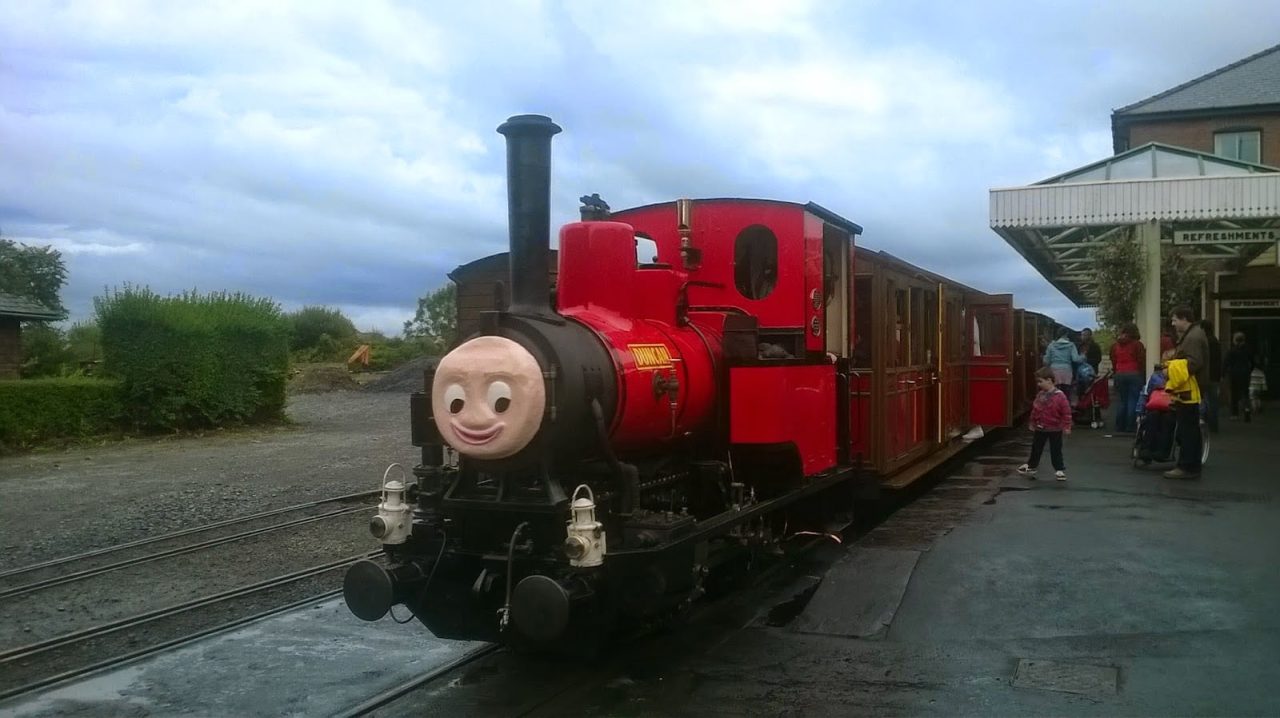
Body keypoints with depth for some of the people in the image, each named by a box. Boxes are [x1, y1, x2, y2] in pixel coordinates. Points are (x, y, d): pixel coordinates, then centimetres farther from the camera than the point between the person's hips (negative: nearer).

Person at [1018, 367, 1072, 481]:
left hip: (1055, 429, -5)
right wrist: (1033, 423, 14)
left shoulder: (1059, 396, -18)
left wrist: (1066, 426, -14)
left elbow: (1066, 412, -14)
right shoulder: (1040, 395, 0)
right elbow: (1035, 410, 10)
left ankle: (1060, 470, 16)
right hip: (1040, 428, 5)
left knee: (1056, 450, 4)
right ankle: (1031, 466, 30)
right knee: (1036, 448, 16)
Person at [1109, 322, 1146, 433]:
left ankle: (1120, 426, 9)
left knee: (1121, 401, 8)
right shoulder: (1137, 344, -6)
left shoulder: (1115, 345, 7)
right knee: (1133, 401, -2)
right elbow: (1142, 361, -6)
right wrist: (1143, 375, 2)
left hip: (1119, 374, 4)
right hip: (1134, 374, -4)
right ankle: (1131, 427, -4)